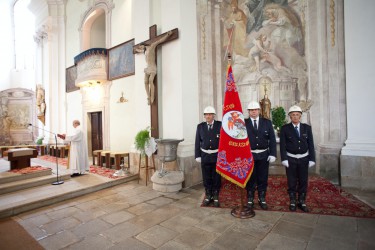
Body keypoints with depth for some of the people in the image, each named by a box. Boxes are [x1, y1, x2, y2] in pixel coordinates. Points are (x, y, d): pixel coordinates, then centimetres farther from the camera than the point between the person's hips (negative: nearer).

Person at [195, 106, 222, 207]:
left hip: (218, 155, -1)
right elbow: (197, 142, 3)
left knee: (216, 177, 9)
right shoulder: (200, 126, 1)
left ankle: (216, 197, 26)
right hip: (205, 156, 2)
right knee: (206, 177, 11)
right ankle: (208, 196, 28)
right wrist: (198, 156, -1)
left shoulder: (220, 125, -5)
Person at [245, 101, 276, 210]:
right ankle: (250, 199, 26)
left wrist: (272, 154, -4)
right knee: (250, 178, 10)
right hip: (249, 155, -2)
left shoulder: (267, 122, 4)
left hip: (263, 155, 2)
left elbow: (272, 139, 3)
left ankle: (262, 199, 30)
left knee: (263, 178, 12)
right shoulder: (244, 123, -3)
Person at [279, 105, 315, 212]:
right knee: (292, 181, 8)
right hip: (291, 159, -2)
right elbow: (282, 145, -7)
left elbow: (311, 144, 2)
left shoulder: (307, 128, 2)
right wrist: (284, 159, -13)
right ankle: (292, 201, 23)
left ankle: (302, 202, 27)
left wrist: (312, 159, -3)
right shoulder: (285, 128, -5)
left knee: (303, 181, 11)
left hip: (304, 159, 2)